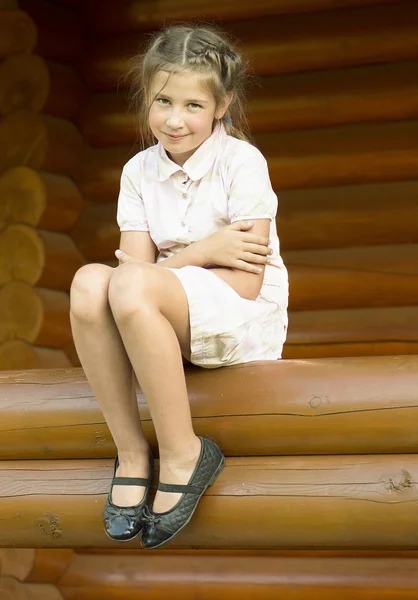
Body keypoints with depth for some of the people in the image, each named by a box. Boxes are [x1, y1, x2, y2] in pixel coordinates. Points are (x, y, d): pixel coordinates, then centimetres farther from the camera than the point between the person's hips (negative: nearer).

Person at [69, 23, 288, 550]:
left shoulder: (241, 162, -10)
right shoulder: (139, 171, 4)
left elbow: (246, 284, -15)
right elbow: (136, 264, -5)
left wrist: (171, 262, -14)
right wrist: (205, 251, -17)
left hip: (249, 321, -5)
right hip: (175, 324, 5)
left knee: (133, 286, -33)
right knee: (89, 283, -25)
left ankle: (182, 455, -20)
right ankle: (130, 453, -17)